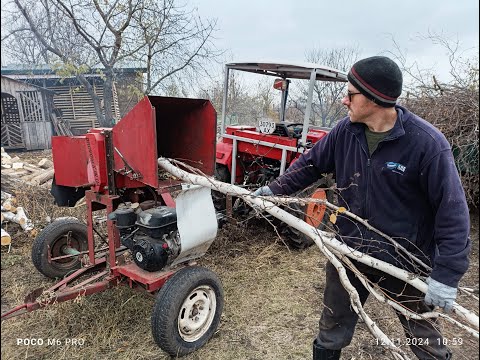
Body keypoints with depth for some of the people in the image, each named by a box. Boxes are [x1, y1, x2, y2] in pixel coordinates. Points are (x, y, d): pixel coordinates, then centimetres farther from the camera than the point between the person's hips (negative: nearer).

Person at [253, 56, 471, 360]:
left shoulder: (428, 143, -21)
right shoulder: (345, 131, -8)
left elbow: (452, 210, -18)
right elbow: (311, 164, 6)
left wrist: (446, 274, -21)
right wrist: (275, 189, 0)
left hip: (405, 262, -3)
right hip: (349, 252, 4)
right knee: (331, 333, 21)